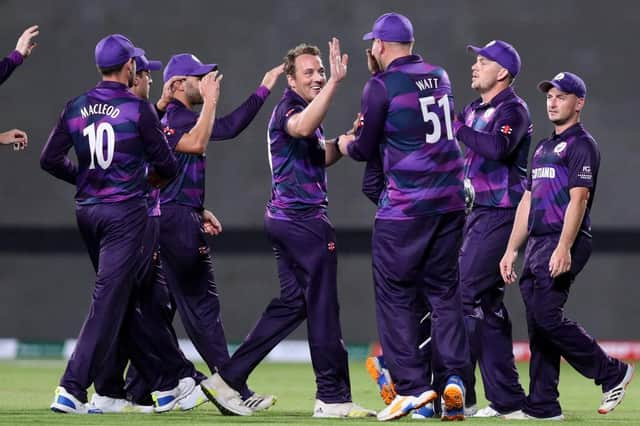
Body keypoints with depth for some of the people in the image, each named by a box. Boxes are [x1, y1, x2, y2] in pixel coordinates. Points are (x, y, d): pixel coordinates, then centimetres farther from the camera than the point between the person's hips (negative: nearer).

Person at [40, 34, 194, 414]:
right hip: (126, 212, -6)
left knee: (131, 300, 13)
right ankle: (73, 389, -13)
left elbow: (50, 159, 5)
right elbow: (167, 165, -6)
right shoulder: (138, 108, -10)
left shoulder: (76, 108, 4)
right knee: (110, 302, -6)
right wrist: (148, 176, 16)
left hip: (87, 210, 6)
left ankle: (168, 385, 21)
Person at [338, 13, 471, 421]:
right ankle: (453, 378, -2)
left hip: (405, 207, -6)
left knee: (396, 295, 2)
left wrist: (346, 144, 20)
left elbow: (366, 150, -1)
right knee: (444, 291, 10)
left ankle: (412, 385, -4)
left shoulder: (382, 86, -8)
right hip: (451, 200, 6)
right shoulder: (440, 77, 11)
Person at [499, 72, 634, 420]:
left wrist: (563, 248, -25)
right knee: (537, 323, 4)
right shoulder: (543, 148, 23)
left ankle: (612, 372, -5)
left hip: (565, 244, -9)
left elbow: (578, 198, -16)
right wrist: (511, 250, 18)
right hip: (536, 244, 9)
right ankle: (542, 406, 5)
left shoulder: (581, 144, -5)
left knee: (547, 315, -17)